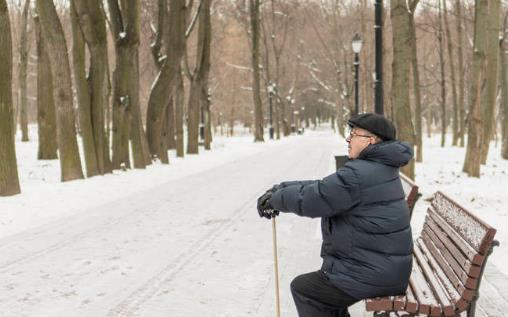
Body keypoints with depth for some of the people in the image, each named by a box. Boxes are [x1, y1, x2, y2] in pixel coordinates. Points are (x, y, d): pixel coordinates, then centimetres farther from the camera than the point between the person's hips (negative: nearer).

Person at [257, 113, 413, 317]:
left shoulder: (359, 174, -21)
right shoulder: (378, 168, 11)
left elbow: (310, 200, -17)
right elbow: (322, 187, 13)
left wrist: (275, 199, 0)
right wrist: (280, 189, 7)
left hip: (372, 276, -9)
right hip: (388, 269, 9)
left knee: (303, 288, 8)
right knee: (321, 281, 27)